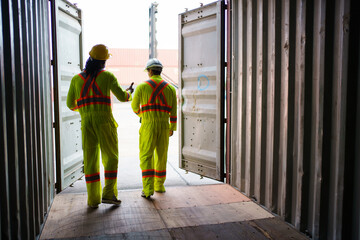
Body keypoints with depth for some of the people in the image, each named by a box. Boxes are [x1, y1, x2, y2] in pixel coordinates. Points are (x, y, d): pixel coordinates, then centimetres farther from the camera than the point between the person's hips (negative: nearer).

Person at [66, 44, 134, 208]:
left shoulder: (77, 79, 12)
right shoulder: (107, 76, 1)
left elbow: (70, 104, 15)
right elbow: (122, 97, 3)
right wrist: (129, 92, 26)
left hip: (86, 123, 3)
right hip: (105, 121, -3)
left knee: (90, 160, 6)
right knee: (110, 158, 6)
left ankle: (93, 199, 7)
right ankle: (109, 194, 1)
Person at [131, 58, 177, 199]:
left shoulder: (142, 86, 0)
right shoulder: (170, 88, 6)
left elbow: (134, 106, 12)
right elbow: (173, 111, 6)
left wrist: (140, 113, 35)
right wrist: (172, 128, 18)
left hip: (148, 126, -3)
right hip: (164, 126, 3)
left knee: (146, 157, 1)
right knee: (161, 156, 15)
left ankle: (148, 189, -8)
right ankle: (159, 185, 25)